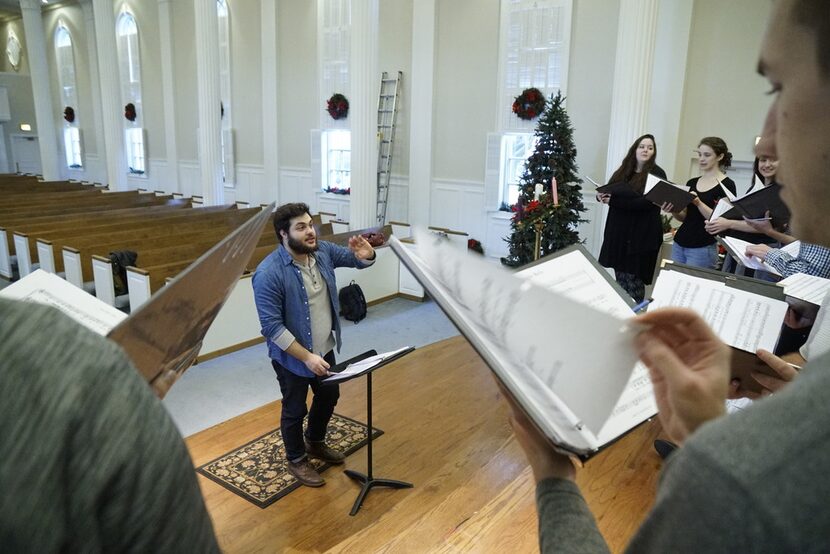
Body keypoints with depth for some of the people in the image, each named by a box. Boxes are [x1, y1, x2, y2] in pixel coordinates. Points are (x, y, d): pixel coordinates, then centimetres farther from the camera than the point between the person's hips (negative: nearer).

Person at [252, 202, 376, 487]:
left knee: (329, 396, 24)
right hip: (292, 357, -7)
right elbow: (272, 327, -27)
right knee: (295, 410, 13)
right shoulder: (269, 273, -27)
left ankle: (315, 442, 51)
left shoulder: (323, 251, -8)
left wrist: (366, 255, -20)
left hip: (325, 348, 7)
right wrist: (307, 357, -27)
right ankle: (297, 460, 39)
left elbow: (355, 259, 5)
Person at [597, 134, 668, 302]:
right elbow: (609, 191, 16)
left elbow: (646, 202, -17)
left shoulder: (657, 174, -4)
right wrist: (602, 195, -9)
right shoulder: (623, 171, 12)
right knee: (620, 278, 9)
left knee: (633, 281, -4)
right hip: (619, 232, 5)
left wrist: (613, 200, -19)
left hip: (641, 235, -5)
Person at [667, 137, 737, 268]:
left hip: (703, 249, -5)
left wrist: (698, 203, -24)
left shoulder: (727, 185, -6)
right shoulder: (692, 182, 11)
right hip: (679, 244, 6)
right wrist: (673, 209, -6)